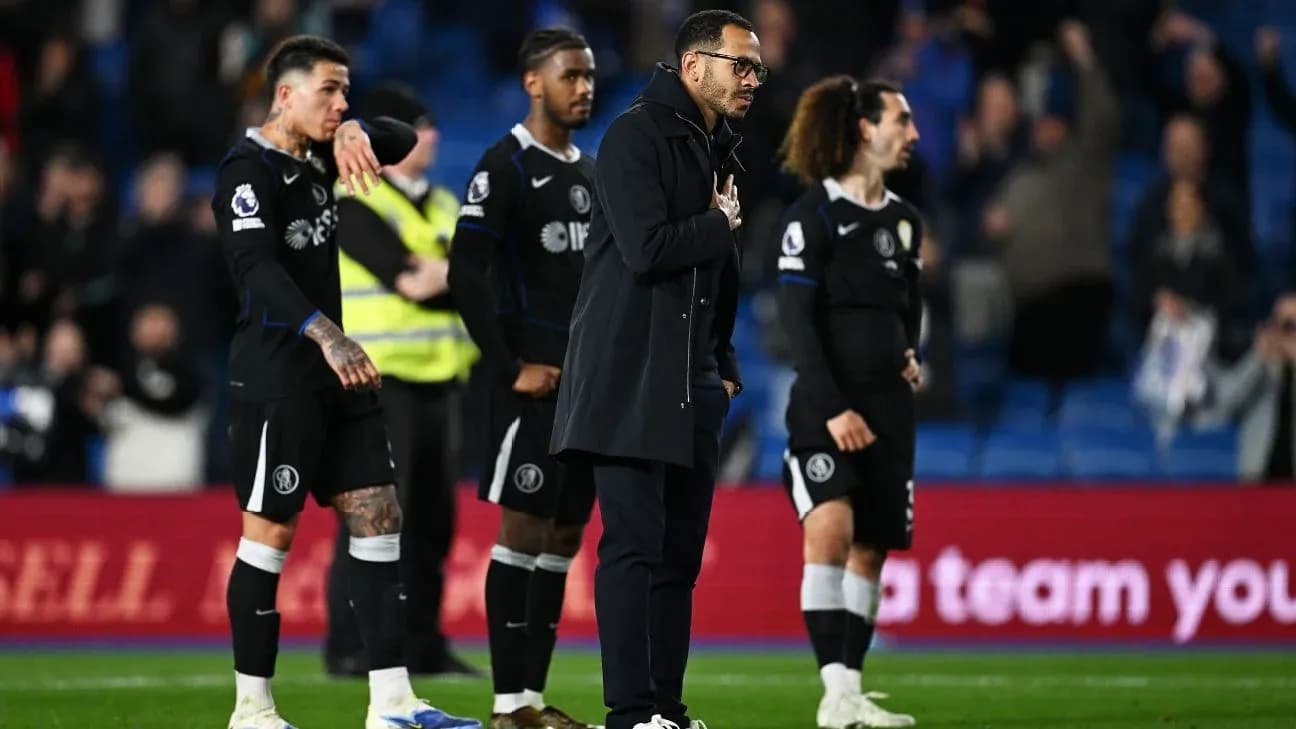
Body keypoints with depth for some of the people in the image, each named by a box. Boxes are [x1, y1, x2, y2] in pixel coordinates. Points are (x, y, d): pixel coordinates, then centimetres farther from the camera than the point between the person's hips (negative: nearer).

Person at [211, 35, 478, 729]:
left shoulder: (315, 158, 14)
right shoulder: (249, 171, -12)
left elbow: (402, 139, 21)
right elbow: (257, 268, -26)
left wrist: (357, 133, -3)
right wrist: (325, 336, -38)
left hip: (335, 373, 9)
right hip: (275, 378, -9)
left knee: (378, 519, 4)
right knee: (270, 532, -4)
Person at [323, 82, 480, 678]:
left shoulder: (443, 207, 18)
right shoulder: (352, 204, -7)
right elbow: (408, 278, -20)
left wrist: (446, 277, -12)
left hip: (437, 377, 8)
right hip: (378, 377, -8)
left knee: (432, 518, 7)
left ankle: (422, 645, 12)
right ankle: (349, 647, -8)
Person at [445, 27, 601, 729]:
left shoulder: (592, 174, 17)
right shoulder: (507, 165, -7)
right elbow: (466, 273, -14)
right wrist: (512, 367, -15)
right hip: (532, 380, -8)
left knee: (564, 536, 8)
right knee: (523, 528, -8)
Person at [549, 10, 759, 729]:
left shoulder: (718, 150, 17)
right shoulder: (637, 135, -9)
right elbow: (648, 248, -21)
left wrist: (723, 367, 16)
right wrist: (720, 224, -6)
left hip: (692, 386, 8)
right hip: (631, 381, -8)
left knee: (680, 553, 7)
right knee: (635, 545, -11)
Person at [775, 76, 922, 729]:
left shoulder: (903, 220, 14)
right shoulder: (814, 213, -7)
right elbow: (797, 319, -11)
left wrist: (910, 356, 7)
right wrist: (832, 408, -17)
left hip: (886, 407, 7)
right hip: (825, 406, -7)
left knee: (871, 548, 5)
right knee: (831, 526, -23)